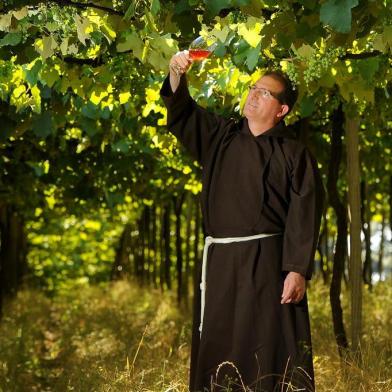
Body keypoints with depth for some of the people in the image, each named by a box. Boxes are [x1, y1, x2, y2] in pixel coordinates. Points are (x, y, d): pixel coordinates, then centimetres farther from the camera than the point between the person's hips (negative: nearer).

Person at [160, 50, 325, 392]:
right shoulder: (220, 136, 14)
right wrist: (177, 74, -11)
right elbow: (181, 113, 9)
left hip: (267, 263, -4)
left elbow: (305, 215, -6)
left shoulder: (294, 154, 1)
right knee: (216, 348, 7)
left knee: (269, 349, -5)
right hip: (219, 261, 4)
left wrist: (298, 270, -14)